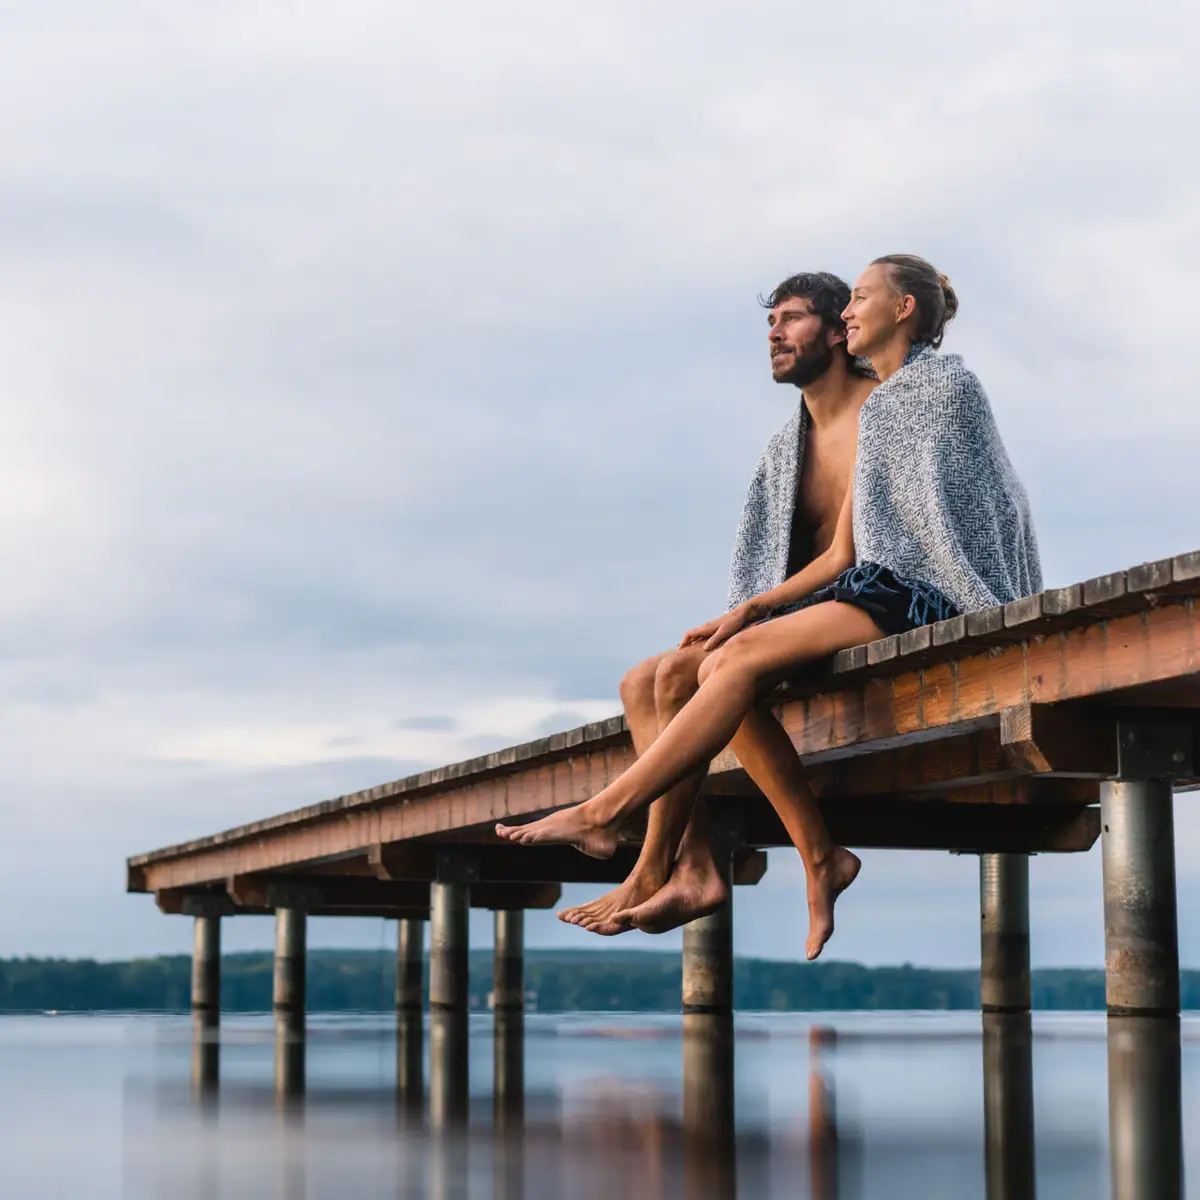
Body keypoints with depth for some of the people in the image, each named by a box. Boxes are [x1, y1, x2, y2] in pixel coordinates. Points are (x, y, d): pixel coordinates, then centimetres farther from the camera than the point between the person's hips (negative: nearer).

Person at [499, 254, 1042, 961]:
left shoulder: (948, 382, 1)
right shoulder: (877, 413, 24)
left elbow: (957, 511, -6)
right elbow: (841, 555, 19)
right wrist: (750, 609, 8)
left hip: (926, 595, -8)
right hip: (874, 586, 8)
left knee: (748, 657, -23)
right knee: (720, 665, -11)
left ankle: (604, 816, -21)